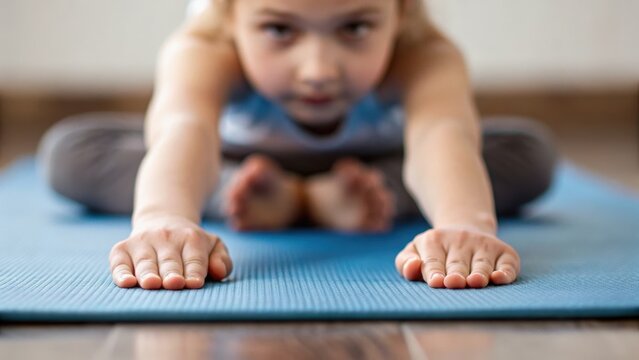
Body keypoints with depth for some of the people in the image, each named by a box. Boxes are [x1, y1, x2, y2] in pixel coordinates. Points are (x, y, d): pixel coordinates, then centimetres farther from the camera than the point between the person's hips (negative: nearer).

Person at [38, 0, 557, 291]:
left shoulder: (426, 59, -41)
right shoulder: (203, 52, -43)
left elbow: (443, 134, -63)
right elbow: (183, 127, -65)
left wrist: (466, 223, -86)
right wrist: (163, 218, -88)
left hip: (372, 170, 1)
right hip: (239, 158, 0)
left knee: (530, 154, -23)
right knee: (70, 151, -21)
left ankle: (324, 199, -15)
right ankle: (271, 197, -16)